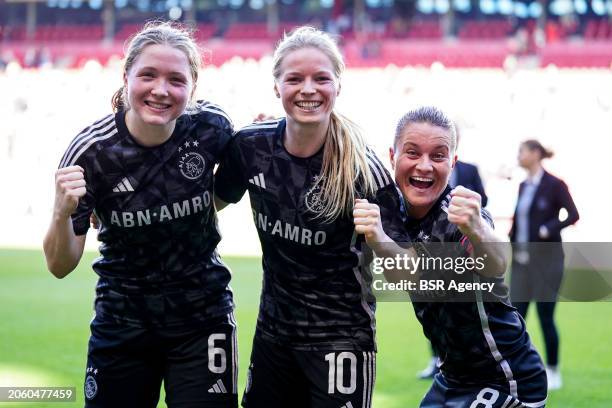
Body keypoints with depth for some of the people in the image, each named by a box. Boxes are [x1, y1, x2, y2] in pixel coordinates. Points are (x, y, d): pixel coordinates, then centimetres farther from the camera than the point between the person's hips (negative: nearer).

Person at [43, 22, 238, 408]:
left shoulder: (212, 127, -13)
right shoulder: (90, 151, -17)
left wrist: (207, 207, -10)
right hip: (123, 324, 0)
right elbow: (61, 267, -13)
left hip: (203, 316, 1)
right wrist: (62, 213, -31)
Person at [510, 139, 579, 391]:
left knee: (545, 317, -2)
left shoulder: (554, 184, -9)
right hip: (522, 259, 7)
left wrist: (549, 229, -25)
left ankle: (553, 373, 11)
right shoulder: (524, 186, 11)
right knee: (516, 316, 2)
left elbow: (573, 215, -13)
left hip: (546, 257, -6)